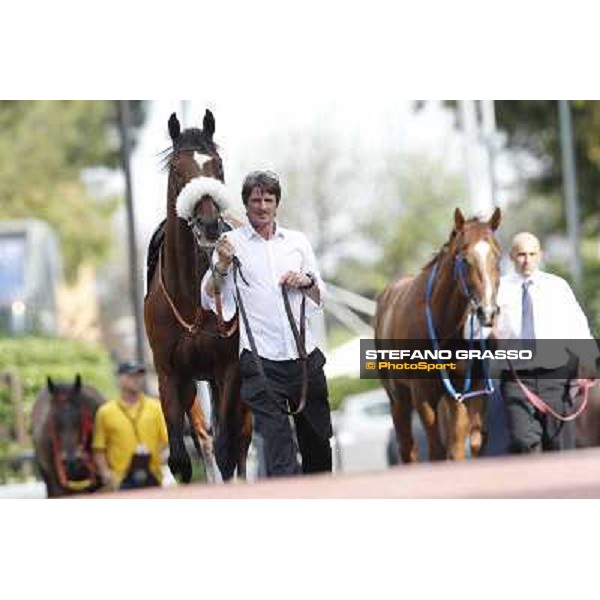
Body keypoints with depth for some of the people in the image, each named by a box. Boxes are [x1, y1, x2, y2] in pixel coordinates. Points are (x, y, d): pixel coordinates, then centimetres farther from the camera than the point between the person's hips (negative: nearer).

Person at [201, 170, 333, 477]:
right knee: (277, 439, -11)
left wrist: (306, 282, -2)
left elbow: (319, 299, 18)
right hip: (261, 360, -4)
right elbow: (208, 300, -1)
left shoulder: (297, 241, 14)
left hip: (304, 354, 4)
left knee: (317, 440, 12)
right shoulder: (231, 242, 4)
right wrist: (222, 266, -17)